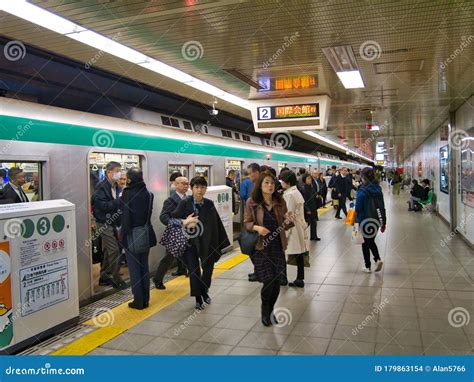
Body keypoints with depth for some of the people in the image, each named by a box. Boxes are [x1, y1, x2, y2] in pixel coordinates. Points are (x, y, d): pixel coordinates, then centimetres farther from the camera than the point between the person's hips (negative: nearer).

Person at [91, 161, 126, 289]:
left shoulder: (116, 186, 10)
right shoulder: (101, 187, -15)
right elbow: (103, 205, -23)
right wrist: (119, 201, -25)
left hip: (112, 222, 8)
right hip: (104, 223, -8)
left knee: (108, 250, 15)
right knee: (114, 250, -9)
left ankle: (104, 277, 26)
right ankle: (116, 279, 0)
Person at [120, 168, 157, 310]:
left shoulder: (128, 194, -16)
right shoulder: (148, 194, -2)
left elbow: (125, 217, -15)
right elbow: (149, 214, 4)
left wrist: (123, 234, -4)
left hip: (132, 236, -5)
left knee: (134, 269, 6)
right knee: (144, 267, 15)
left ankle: (138, 301, 12)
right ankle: (145, 299, 23)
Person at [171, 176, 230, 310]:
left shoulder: (209, 204, -5)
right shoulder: (185, 203, -12)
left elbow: (216, 224, -2)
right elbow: (171, 218, -12)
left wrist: (220, 243, -1)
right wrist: (184, 222, -31)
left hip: (207, 243, 3)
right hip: (190, 241, -3)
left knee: (208, 268, 14)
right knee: (194, 270, 0)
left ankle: (204, 291, 40)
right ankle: (198, 298, 19)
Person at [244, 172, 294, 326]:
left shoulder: (280, 201, 1)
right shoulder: (252, 202, -7)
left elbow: (284, 225, 7)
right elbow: (246, 223, -2)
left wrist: (288, 221, -15)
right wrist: (256, 227, -22)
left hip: (277, 246, 3)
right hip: (261, 246, -3)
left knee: (276, 282, 7)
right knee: (268, 281, -5)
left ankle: (270, 311, 33)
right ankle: (265, 310, 26)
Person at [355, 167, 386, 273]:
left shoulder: (362, 191, -19)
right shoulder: (378, 189, 0)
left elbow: (358, 208, -17)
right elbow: (382, 206, 5)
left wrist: (355, 219, -1)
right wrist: (383, 222, 12)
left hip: (365, 221, -5)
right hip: (377, 220, 6)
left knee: (365, 243, 10)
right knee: (371, 241, 24)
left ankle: (367, 267, 19)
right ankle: (378, 259, 5)